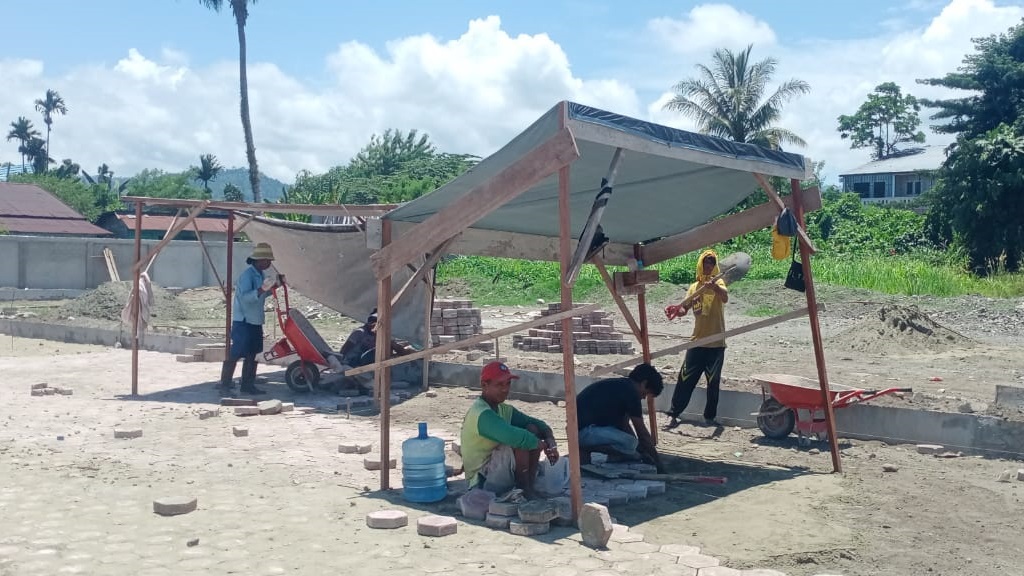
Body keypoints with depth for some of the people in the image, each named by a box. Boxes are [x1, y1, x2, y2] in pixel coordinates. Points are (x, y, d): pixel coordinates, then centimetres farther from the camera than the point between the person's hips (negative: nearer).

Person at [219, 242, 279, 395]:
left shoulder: (261, 275, 11)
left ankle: (248, 385, 20)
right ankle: (225, 384, 0)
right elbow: (245, 296, -29)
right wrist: (261, 290, -42)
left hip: (255, 321, 9)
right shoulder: (247, 275, -17)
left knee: (251, 355, 13)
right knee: (235, 354, -6)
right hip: (243, 321, -9)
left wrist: (273, 288, 13)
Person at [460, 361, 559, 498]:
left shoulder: (503, 410, 8)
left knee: (532, 430, -2)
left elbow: (537, 423, 10)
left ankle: (529, 486, 0)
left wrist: (550, 439, -12)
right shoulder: (482, 414, -23)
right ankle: (524, 491, -6)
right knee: (520, 443, -27)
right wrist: (545, 445, -21)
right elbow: (514, 437, -36)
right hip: (482, 481, -9)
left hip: (498, 471, 9)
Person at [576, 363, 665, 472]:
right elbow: (642, 433, -4)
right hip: (583, 431, -10)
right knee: (630, 443, -21)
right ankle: (586, 449, -7)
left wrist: (641, 450, 23)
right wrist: (658, 462, 6)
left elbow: (624, 425, 24)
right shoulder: (630, 392, -9)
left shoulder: (620, 385, 19)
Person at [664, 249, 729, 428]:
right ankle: (674, 414, 6)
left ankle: (710, 417, 15)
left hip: (716, 343, -3)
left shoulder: (718, 283, -1)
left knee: (713, 383, 5)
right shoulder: (694, 287, 13)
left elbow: (725, 298, -24)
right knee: (685, 379, 0)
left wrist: (714, 286, -45)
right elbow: (684, 308, 10)